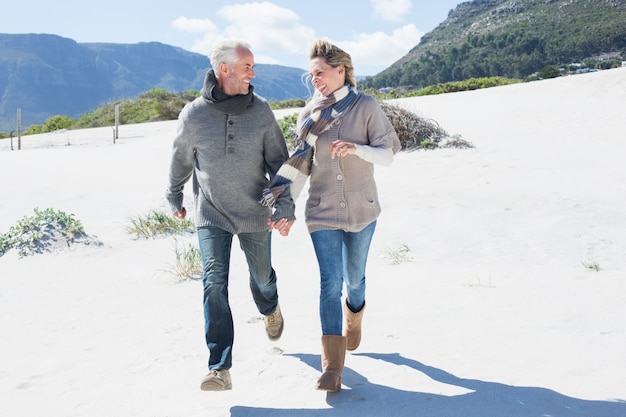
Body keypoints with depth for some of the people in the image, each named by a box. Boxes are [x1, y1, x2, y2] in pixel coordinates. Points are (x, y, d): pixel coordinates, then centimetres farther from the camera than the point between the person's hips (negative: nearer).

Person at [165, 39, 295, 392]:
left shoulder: (261, 110, -7)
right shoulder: (194, 114, -10)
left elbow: (279, 160, -3)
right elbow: (181, 160, 7)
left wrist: (285, 203, -14)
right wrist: (174, 197, 19)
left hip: (255, 214, 2)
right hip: (211, 216, -1)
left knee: (262, 276, 18)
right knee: (215, 284, -12)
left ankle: (270, 310, 54)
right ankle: (220, 369, -7)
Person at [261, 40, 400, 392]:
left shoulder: (367, 106, -5)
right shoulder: (310, 113, 3)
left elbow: (388, 154, -7)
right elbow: (302, 161, 1)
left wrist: (356, 149, -25)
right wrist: (284, 192, -13)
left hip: (362, 209, -1)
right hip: (323, 212, 1)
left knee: (354, 278, 15)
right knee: (330, 283, -6)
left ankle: (354, 319, 48)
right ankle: (333, 367, -3)